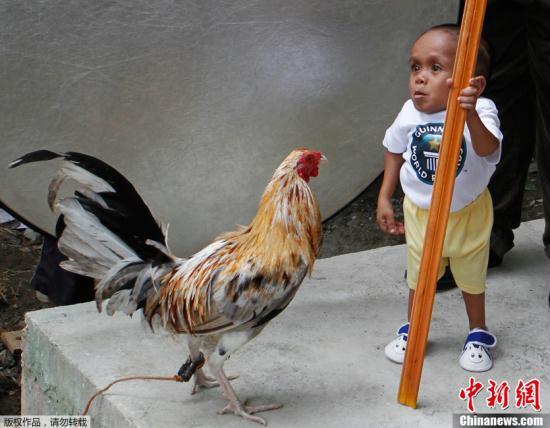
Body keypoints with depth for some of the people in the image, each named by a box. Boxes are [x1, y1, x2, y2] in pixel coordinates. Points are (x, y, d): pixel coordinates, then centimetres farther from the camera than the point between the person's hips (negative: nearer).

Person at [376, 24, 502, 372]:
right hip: (420, 212, 2)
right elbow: (395, 151, 3)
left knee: (472, 278, 19)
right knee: (419, 278, 21)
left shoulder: (480, 111, -28)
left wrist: (471, 116, -67)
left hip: (468, 215, -2)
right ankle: (412, 332, 43)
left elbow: (487, 149, -48)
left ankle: (478, 334, 43)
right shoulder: (410, 114, -16)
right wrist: (385, 198, 4)